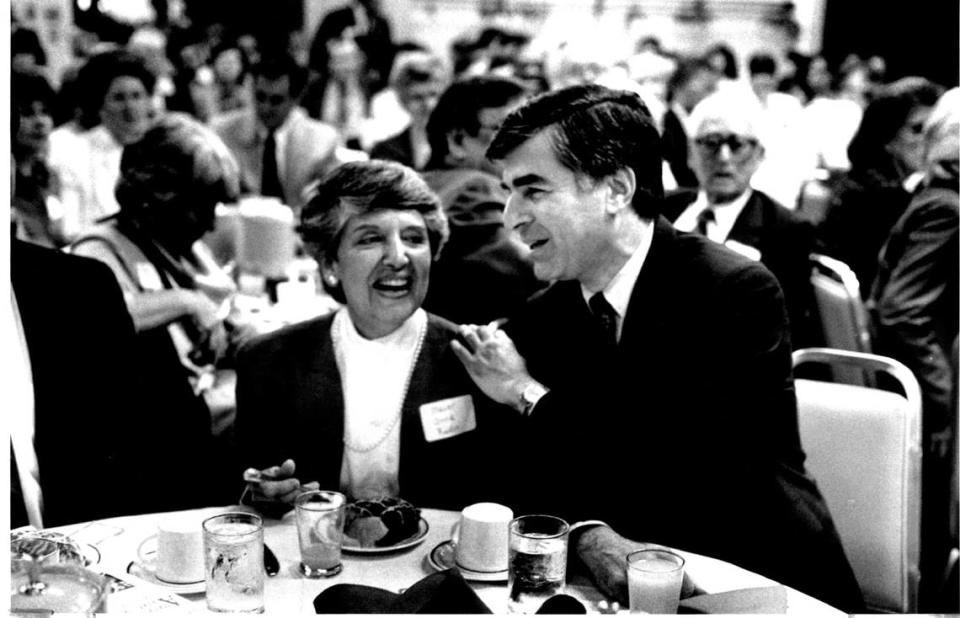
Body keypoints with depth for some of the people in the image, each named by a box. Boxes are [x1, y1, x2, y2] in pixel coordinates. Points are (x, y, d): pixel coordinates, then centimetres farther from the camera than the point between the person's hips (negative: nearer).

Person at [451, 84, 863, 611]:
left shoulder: (738, 294, -14)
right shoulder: (539, 323, 1)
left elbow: (689, 474, -21)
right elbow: (525, 476, -2)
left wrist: (532, 397, -15)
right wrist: (591, 537, -23)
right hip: (629, 587, 3)